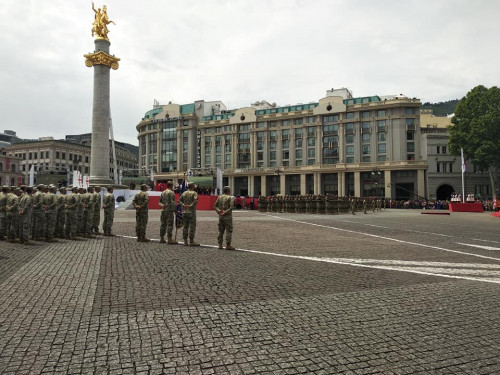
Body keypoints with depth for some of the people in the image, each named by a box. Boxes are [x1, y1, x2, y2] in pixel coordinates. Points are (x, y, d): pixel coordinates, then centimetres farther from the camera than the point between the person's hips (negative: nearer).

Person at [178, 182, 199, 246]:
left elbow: (179, 200, 6)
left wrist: (183, 204, -5)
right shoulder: (194, 193, -6)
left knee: (185, 226, 10)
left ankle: (185, 241, 11)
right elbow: (196, 200, -22)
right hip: (191, 212, -6)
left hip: (185, 212, 6)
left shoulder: (184, 193, 12)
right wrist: (191, 205, -14)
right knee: (192, 226, -2)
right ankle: (191, 241, -2)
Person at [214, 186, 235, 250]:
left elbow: (215, 206, 5)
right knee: (229, 231, -2)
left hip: (220, 216, 6)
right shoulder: (230, 198, -6)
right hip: (228, 216, -6)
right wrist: (225, 212, -15)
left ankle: (220, 245, 13)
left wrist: (219, 211, -7)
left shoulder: (219, 197, 10)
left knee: (221, 231, 12)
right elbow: (231, 207, -19)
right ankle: (228, 245, -4)